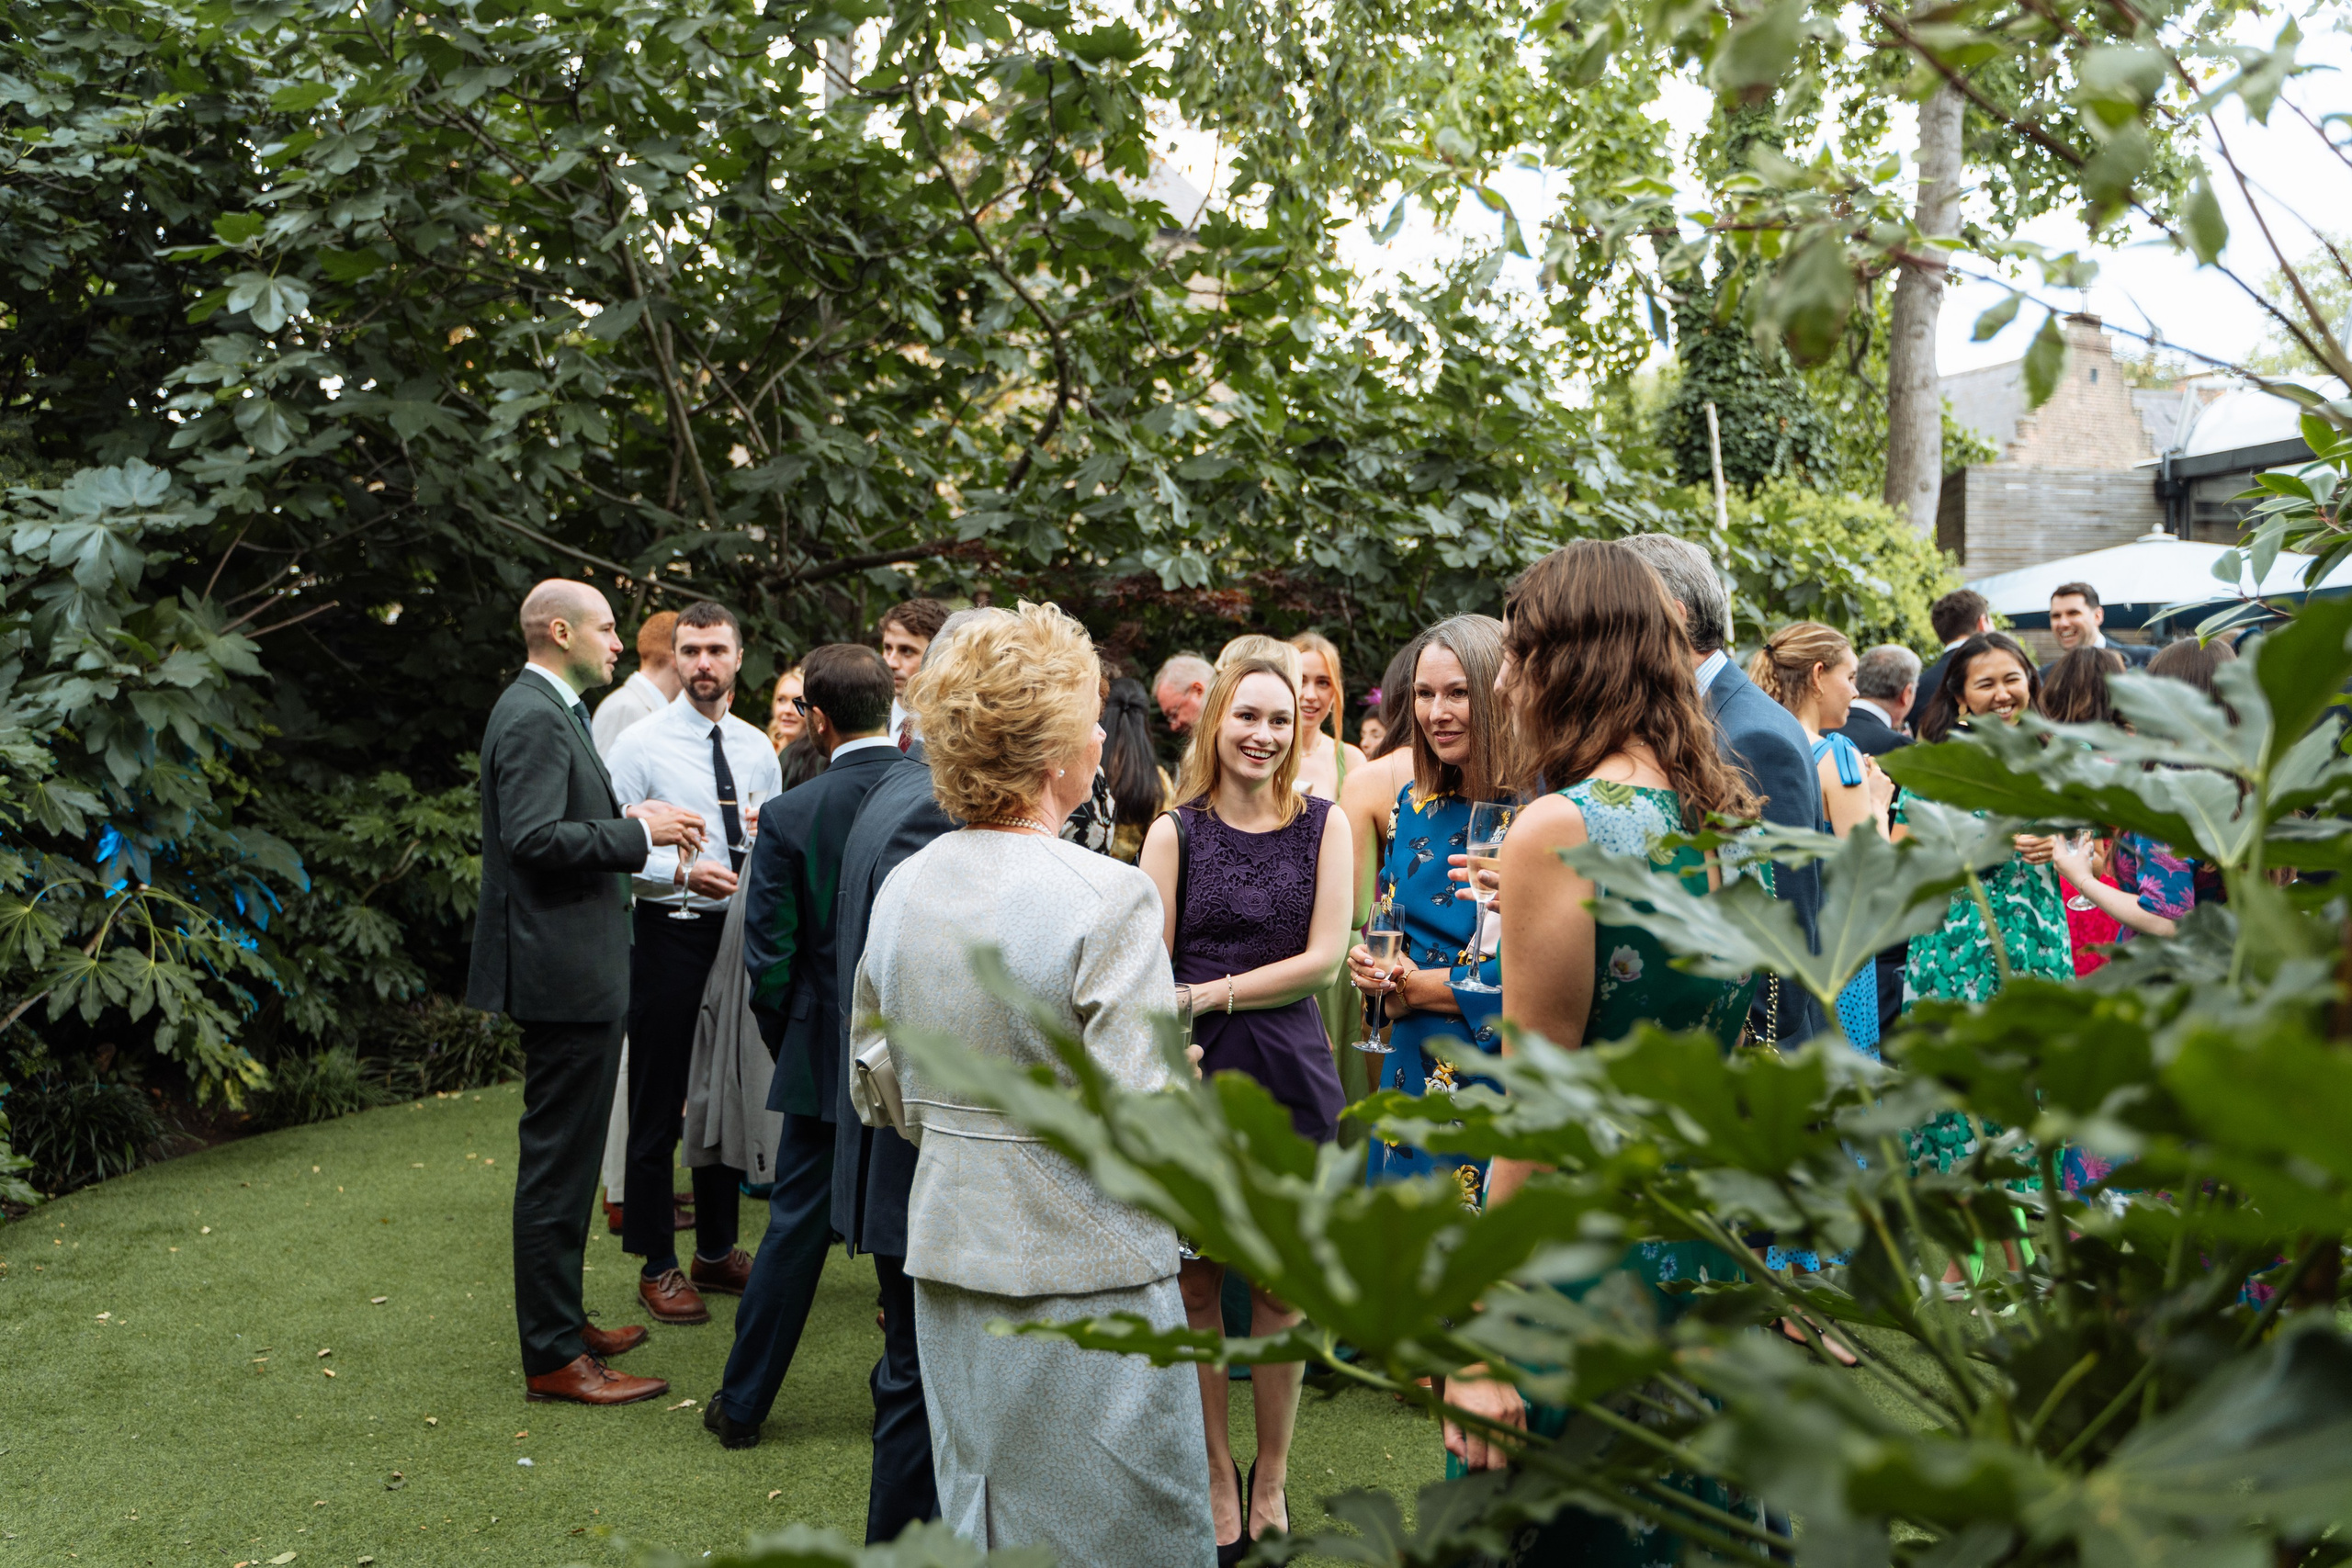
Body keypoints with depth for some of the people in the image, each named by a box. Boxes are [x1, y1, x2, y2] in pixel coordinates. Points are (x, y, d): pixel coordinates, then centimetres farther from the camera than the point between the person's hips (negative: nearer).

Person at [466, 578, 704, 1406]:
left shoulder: (551, 710, 17)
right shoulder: (534, 717, -16)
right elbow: (534, 838, -26)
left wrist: (626, 818, 8)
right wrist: (636, 830, -18)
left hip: (576, 967, 11)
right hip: (563, 971, -11)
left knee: (565, 1154, 20)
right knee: (557, 1160, -4)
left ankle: (562, 1320, 33)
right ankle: (553, 1356, 5)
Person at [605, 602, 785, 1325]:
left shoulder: (758, 749, 10)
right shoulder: (641, 744, -6)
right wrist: (681, 871, -23)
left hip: (742, 934, 5)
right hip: (671, 934, -5)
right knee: (658, 1104, 2)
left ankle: (718, 1250, 29)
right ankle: (658, 1268, 15)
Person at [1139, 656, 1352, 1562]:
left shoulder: (1323, 826, 4)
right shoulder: (1175, 832, 1)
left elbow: (1325, 957, -3)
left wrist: (1210, 994, -9)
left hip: (1289, 1078, 1)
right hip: (1193, 1079, 0)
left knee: (1279, 1285, 8)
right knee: (1194, 1286, 6)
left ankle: (1271, 1481, 26)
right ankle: (1217, 1479, 24)